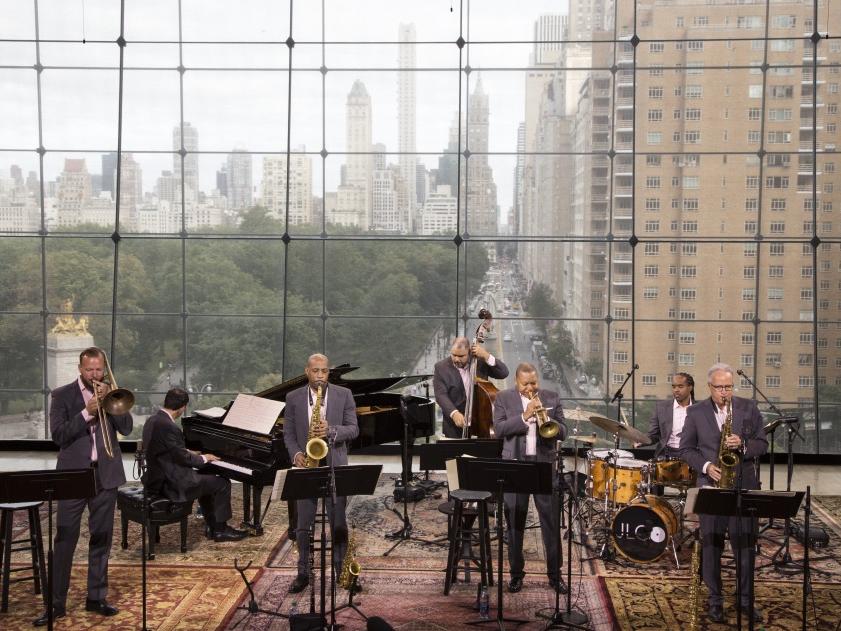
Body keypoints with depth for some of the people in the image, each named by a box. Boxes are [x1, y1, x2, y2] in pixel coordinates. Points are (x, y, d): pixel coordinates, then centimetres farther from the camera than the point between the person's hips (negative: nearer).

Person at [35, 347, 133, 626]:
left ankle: (96, 597, 18)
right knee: (64, 540, -3)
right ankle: (56, 603, 3)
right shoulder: (62, 395, 0)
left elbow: (126, 427, -2)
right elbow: (58, 435, -10)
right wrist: (87, 413, -19)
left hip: (106, 475, 3)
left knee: (101, 539, 8)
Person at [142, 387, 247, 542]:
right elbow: (184, 458, -19)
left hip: (158, 477, 10)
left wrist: (189, 453, 20)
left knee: (204, 479, 29)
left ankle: (211, 525, 32)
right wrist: (204, 458, -2)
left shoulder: (153, 420, 5)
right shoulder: (169, 427, -25)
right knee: (222, 483, 0)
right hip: (171, 484, -10)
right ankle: (220, 530, 12)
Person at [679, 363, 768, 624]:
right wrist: (705, 466, -12)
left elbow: (762, 443, 4)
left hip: (743, 485, 0)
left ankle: (746, 600, 17)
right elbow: (686, 448, 4)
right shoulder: (696, 412, 1)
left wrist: (743, 444, -16)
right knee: (711, 545, 5)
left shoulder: (749, 407, 3)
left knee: (745, 544, 4)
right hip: (711, 486, 0)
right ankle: (715, 600, 16)